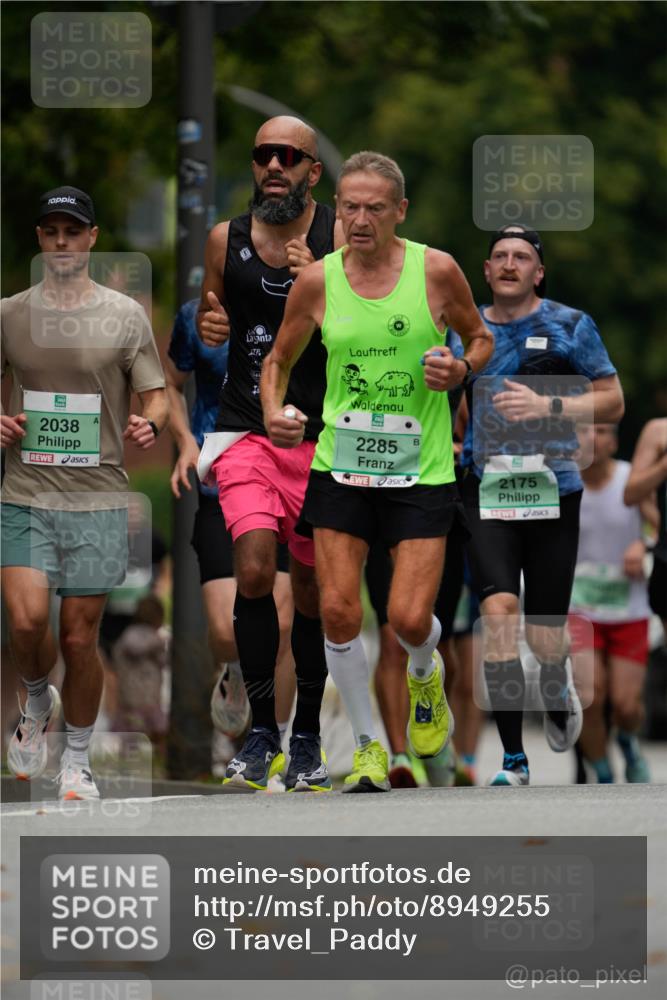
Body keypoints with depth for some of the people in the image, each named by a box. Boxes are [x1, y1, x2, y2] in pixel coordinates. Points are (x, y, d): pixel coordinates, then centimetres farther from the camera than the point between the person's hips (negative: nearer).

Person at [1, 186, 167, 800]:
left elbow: (156, 398, 6)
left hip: (99, 500, -1)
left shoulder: (125, 316, 3)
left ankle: (78, 762, 19)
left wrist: (151, 425, -18)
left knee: (80, 638, 2)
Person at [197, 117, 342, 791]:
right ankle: (261, 733, -8)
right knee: (254, 569, -18)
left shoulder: (340, 239, -2)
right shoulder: (226, 239, 5)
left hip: (321, 433, -1)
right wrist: (208, 324, -2)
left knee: (312, 587, 7)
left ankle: (307, 737, 23)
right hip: (247, 428, 1)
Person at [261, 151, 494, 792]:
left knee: (409, 619, -8)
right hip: (340, 467, 2)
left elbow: (482, 338, 9)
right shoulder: (317, 281, -2)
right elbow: (278, 360, 12)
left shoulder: (435, 270, -7)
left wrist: (461, 369, -12)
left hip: (421, 470, -2)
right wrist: (275, 412, -8)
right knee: (338, 612, -7)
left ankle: (425, 675, 31)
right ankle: (369, 747, 12)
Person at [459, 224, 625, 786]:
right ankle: (513, 761, -14)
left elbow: (612, 402, -1)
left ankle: (558, 683, 40)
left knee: (545, 638, 0)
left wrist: (547, 406, -16)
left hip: (554, 491, -1)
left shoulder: (571, 326, 2)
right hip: (487, 490, 1)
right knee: (499, 608, -19)